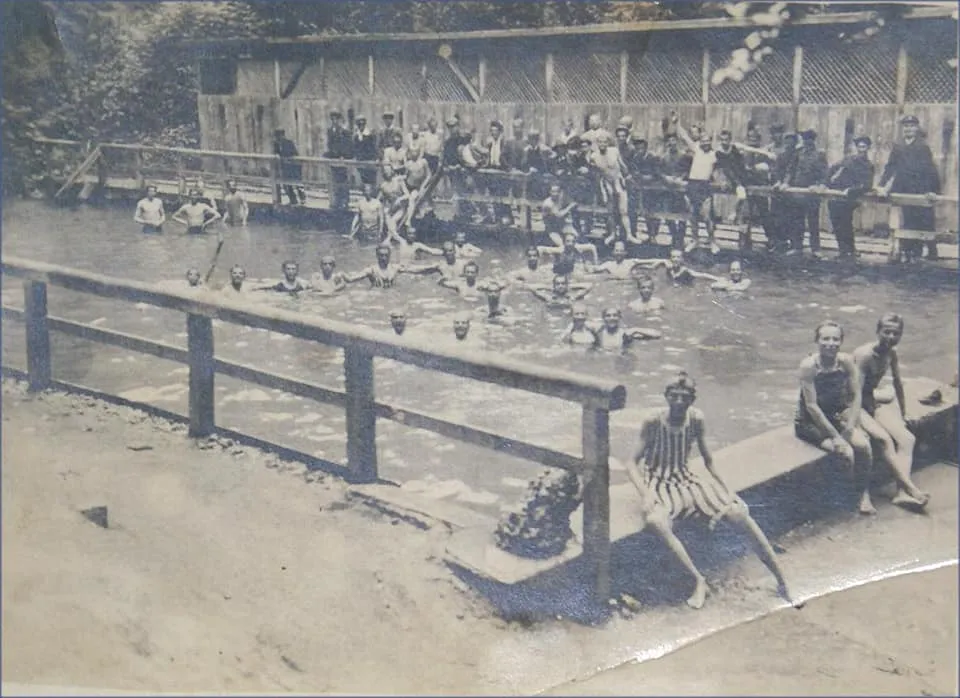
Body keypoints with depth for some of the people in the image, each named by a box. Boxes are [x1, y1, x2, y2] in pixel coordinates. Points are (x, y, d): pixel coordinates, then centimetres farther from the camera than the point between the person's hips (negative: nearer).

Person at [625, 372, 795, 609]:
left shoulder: (697, 419, -5)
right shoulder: (653, 422, -14)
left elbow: (708, 462, 6)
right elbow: (633, 462, -13)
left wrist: (726, 491, 0)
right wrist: (645, 494, -28)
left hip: (688, 479, 3)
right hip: (659, 485, -3)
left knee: (740, 513, -15)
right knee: (655, 521, -39)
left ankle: (782, 582, -4)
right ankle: (699, 581, -28)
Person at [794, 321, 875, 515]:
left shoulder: (847, 362, -8)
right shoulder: (809, 366, -21)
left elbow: (856, 396, -6)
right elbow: (811, 405, -21)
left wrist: (850, 426, -18)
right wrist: (834, 435, -22)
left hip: (838, 415, 4)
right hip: (810, 422, -4)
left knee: (863, 445, -21)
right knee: (846, 452, -23)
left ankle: (865, 496, -6)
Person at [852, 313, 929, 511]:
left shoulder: (892, 354, 2)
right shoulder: (864, 354, -21)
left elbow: (897, 383, 15)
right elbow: (856, 391, -26)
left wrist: (903, 414, 20)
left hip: (873, 404, 8)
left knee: (907, 438, -13)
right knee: (883, 438, -29)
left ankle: (902, 493, -24)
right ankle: (910, 488, -27)